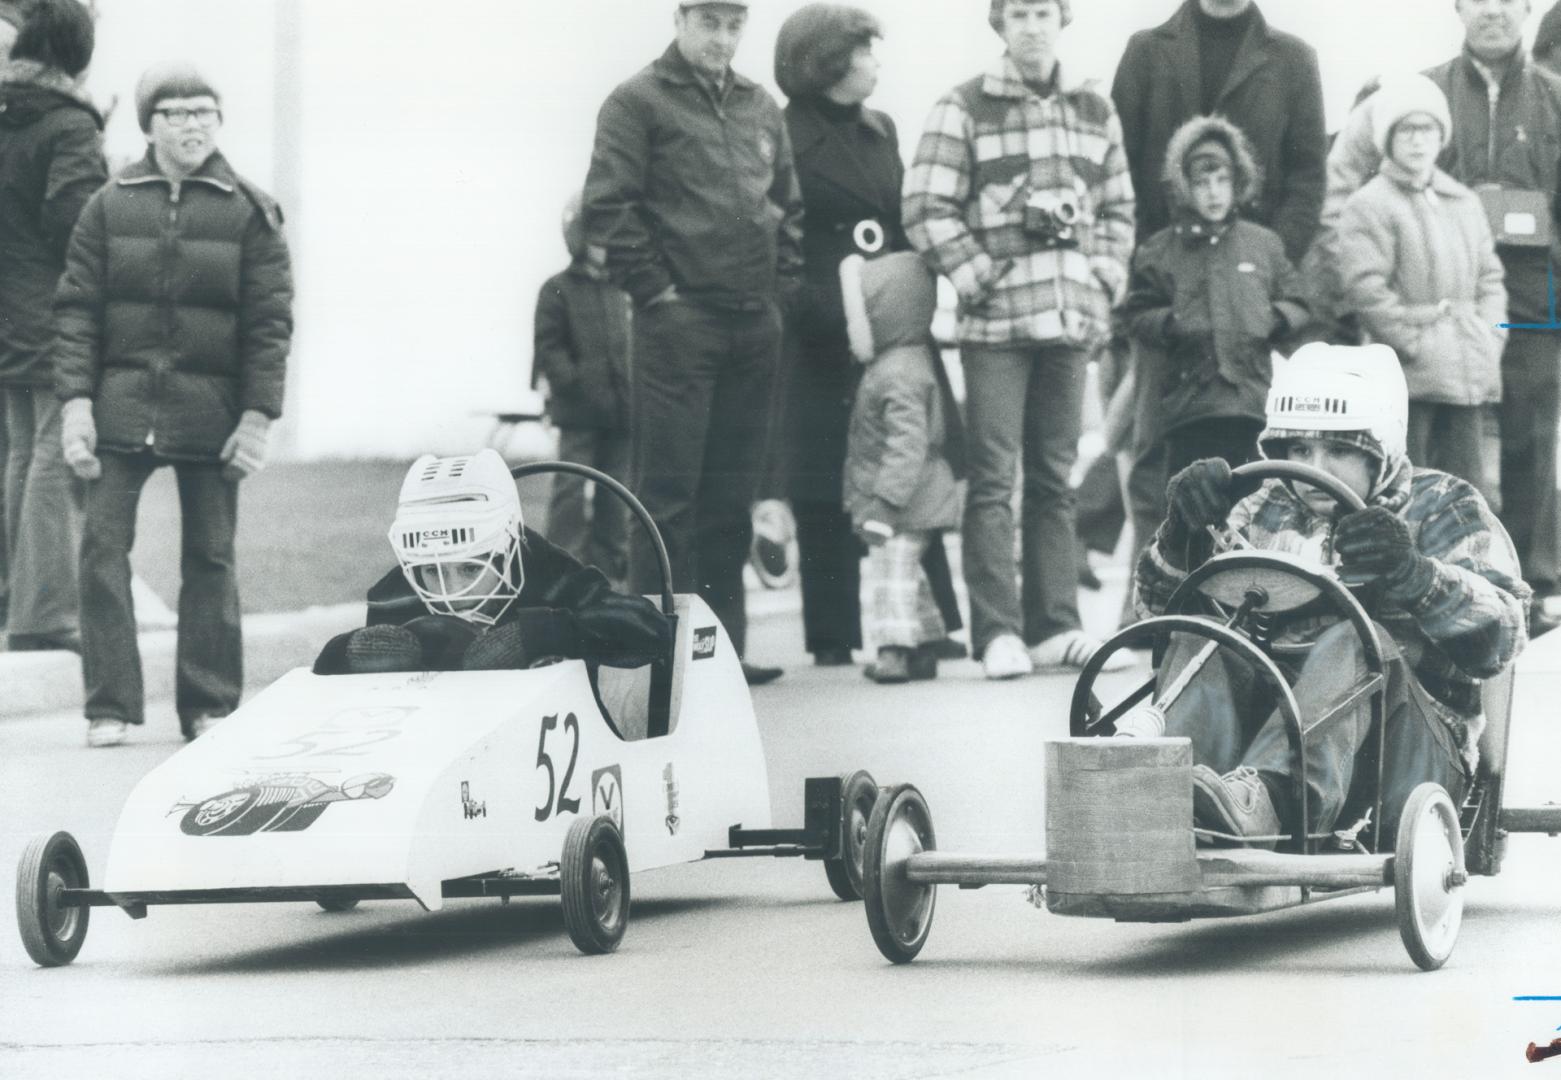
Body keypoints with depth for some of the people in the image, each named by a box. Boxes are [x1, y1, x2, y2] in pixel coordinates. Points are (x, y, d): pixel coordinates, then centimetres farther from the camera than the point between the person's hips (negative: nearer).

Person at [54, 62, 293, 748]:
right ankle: (110, 707, -2)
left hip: (209, 408, -1)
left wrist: (258, 414, -5)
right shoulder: (111, 207, 5)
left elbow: (270, 320, 1)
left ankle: (210, 707, 12)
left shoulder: (249, 213, 2)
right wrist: (75, 399, -6)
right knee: (103, 546, -6)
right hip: (123, 402, 1)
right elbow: (76, 307, 4)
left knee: (210, 556, 4)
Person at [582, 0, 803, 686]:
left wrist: (781, 285, 11)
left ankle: (722, 642, 13)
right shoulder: (639, 103, -2)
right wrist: (656, 289, -11)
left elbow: (789, 205, 23)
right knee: (669, 488, -6)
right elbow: (606, 208, -8)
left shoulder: (761, 109, 16)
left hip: (755, 324, 6)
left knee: (732, 494, 8)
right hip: (678, 322, -6)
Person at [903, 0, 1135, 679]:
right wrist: (982, 280, -10)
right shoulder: (964, 111, -1)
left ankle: (1054, 627, 11)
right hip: (996, 321, -5)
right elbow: (926, 209, -6)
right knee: (994, 477, -7)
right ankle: (997, 633, -7)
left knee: (1055, 478, 8)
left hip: (1071, 319, 5)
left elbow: (1118, 210, 19)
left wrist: (1102, 285, 6)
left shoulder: (1096, 113, 14)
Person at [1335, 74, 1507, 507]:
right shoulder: (1367, 207, -5)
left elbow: (1490, 277, 20)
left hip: (1469, 373, 6)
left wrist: (1490, 337, 4)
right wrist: (1415, 344, -13)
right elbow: (1366, 289, -13)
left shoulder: (1465, 204, 17)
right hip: (1406, 376, -6)